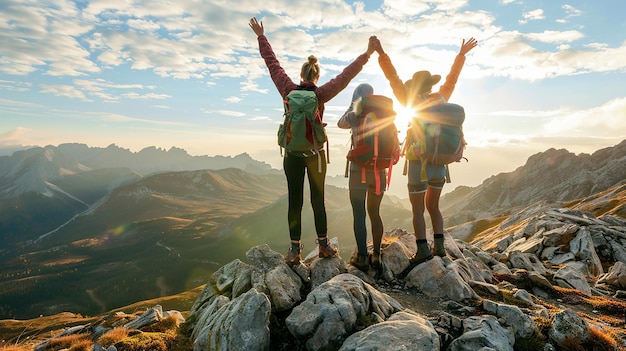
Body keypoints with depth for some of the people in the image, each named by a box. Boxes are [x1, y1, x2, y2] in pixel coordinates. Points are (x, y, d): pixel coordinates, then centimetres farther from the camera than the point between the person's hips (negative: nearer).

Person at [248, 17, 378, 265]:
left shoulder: (288, 89, -5)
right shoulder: (320, 93, -8)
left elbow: (272, 63, 5)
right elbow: (346, 75, -7)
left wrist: (261, 36, 16)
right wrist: (367, 54, -1)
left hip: (292, 154, 1)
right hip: (315, 154, 0)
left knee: (294, 202, 3)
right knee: (318, 200, 10)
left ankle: (295, 251, 7)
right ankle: (324, 246, 17)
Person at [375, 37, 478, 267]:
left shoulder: (412, 102, -6)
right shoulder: (441, 99, 4)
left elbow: (394, 79, -7)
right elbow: (452, 79, 18)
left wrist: (381, 54, -6)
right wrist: (461, 55, 30)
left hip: (419, 163, -5)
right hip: (439, 163, 5)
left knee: (418, 209, 2)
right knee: (433, 206, 17)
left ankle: (422, 249, -4)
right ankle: (439, 246, 16)